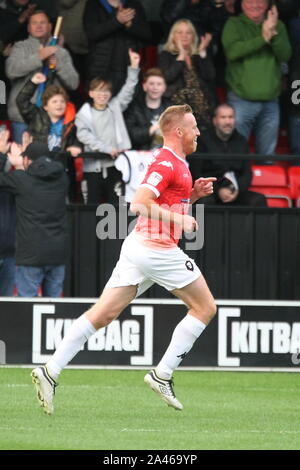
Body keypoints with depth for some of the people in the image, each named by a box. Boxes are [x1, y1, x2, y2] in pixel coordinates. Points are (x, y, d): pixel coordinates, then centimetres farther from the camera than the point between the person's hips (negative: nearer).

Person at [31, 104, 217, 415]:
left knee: (102, 314, 2)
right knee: (205, 308, 3)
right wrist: (178, 219, -22)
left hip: (138, 247, 9)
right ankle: (162, 375, 1)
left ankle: (50, 370, -7)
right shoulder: (167, 162, -11)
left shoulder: (176, 163, 20)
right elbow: (139, 204, -21)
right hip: (156, 248, -9)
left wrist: (194, 193, 17)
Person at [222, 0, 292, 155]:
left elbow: (285, 55, -2)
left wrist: (274, 34, -19)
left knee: (267, 154, 8)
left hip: (270, 101, 3)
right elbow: (232, 51, -15)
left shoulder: (278, 25, 10)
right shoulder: (234, 25, 1)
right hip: (241, 100, -3)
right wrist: (263, 38, -20)